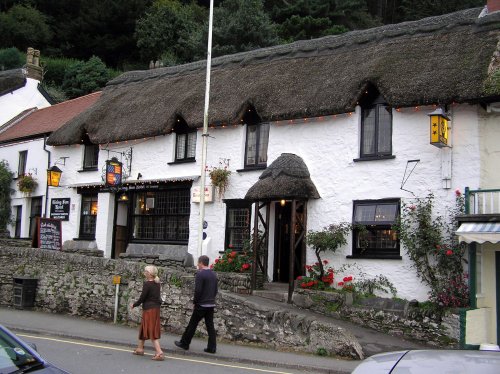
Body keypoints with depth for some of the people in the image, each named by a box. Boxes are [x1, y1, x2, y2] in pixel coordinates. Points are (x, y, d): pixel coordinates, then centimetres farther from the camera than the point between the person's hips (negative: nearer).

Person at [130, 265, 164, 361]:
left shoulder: (147, 284, -17)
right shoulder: (157, 283, 5)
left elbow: (142, 298, -13)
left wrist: (134, 305, 1)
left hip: (149, 309, -9)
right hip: (156, 308, 9)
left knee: (152, 331, -6)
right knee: (143, 328, 22)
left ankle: (159, 353, -12)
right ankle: (140, 348, 35)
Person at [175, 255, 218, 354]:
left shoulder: (200, 274, -14)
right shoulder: (214, 274, 9)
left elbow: (198, 290, -19)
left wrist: (195, 302, -7)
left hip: (201, 305, -7)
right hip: (211, 305, 7)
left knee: (192, 324, 5)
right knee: (210, 325, 7)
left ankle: (184, 343, 16)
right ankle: (212, 347, 6)